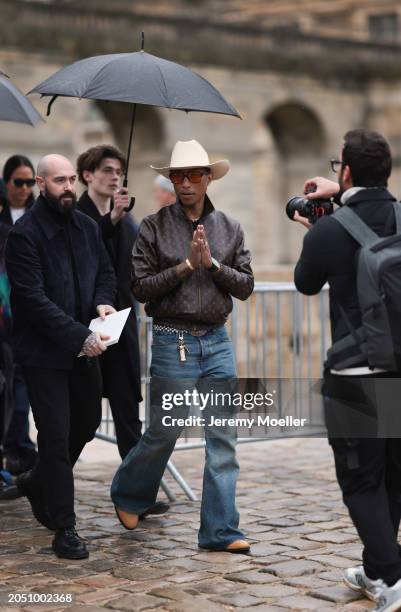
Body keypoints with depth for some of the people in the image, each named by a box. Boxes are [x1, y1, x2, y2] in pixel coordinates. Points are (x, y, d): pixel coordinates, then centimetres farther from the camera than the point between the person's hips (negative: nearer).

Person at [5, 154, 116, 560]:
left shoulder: (86, 226, 6)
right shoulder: (24, 234, -16)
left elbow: (105, 271, 18)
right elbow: (34, 299, -21)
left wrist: (104, 302, -5)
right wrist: (81, 337, -25)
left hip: (83, 348, 7)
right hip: (44, 352, -7)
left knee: (88, 422, 18)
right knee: (56, 436, -4)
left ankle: (37, 482, 42)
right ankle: (64, 528, 6)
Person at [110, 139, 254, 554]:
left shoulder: (229, 228, 8)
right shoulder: (154, 227, -1)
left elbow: (245, 286, 4)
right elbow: (141, 287, -7)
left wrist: (212, 264, -11)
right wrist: (186, 265, -14)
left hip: (217, 340, 4)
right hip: (173, 341, -3)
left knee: (223, 435, 1)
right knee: (164, 431, 3)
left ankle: (220, 530, 7)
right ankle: (127, 493, 32)